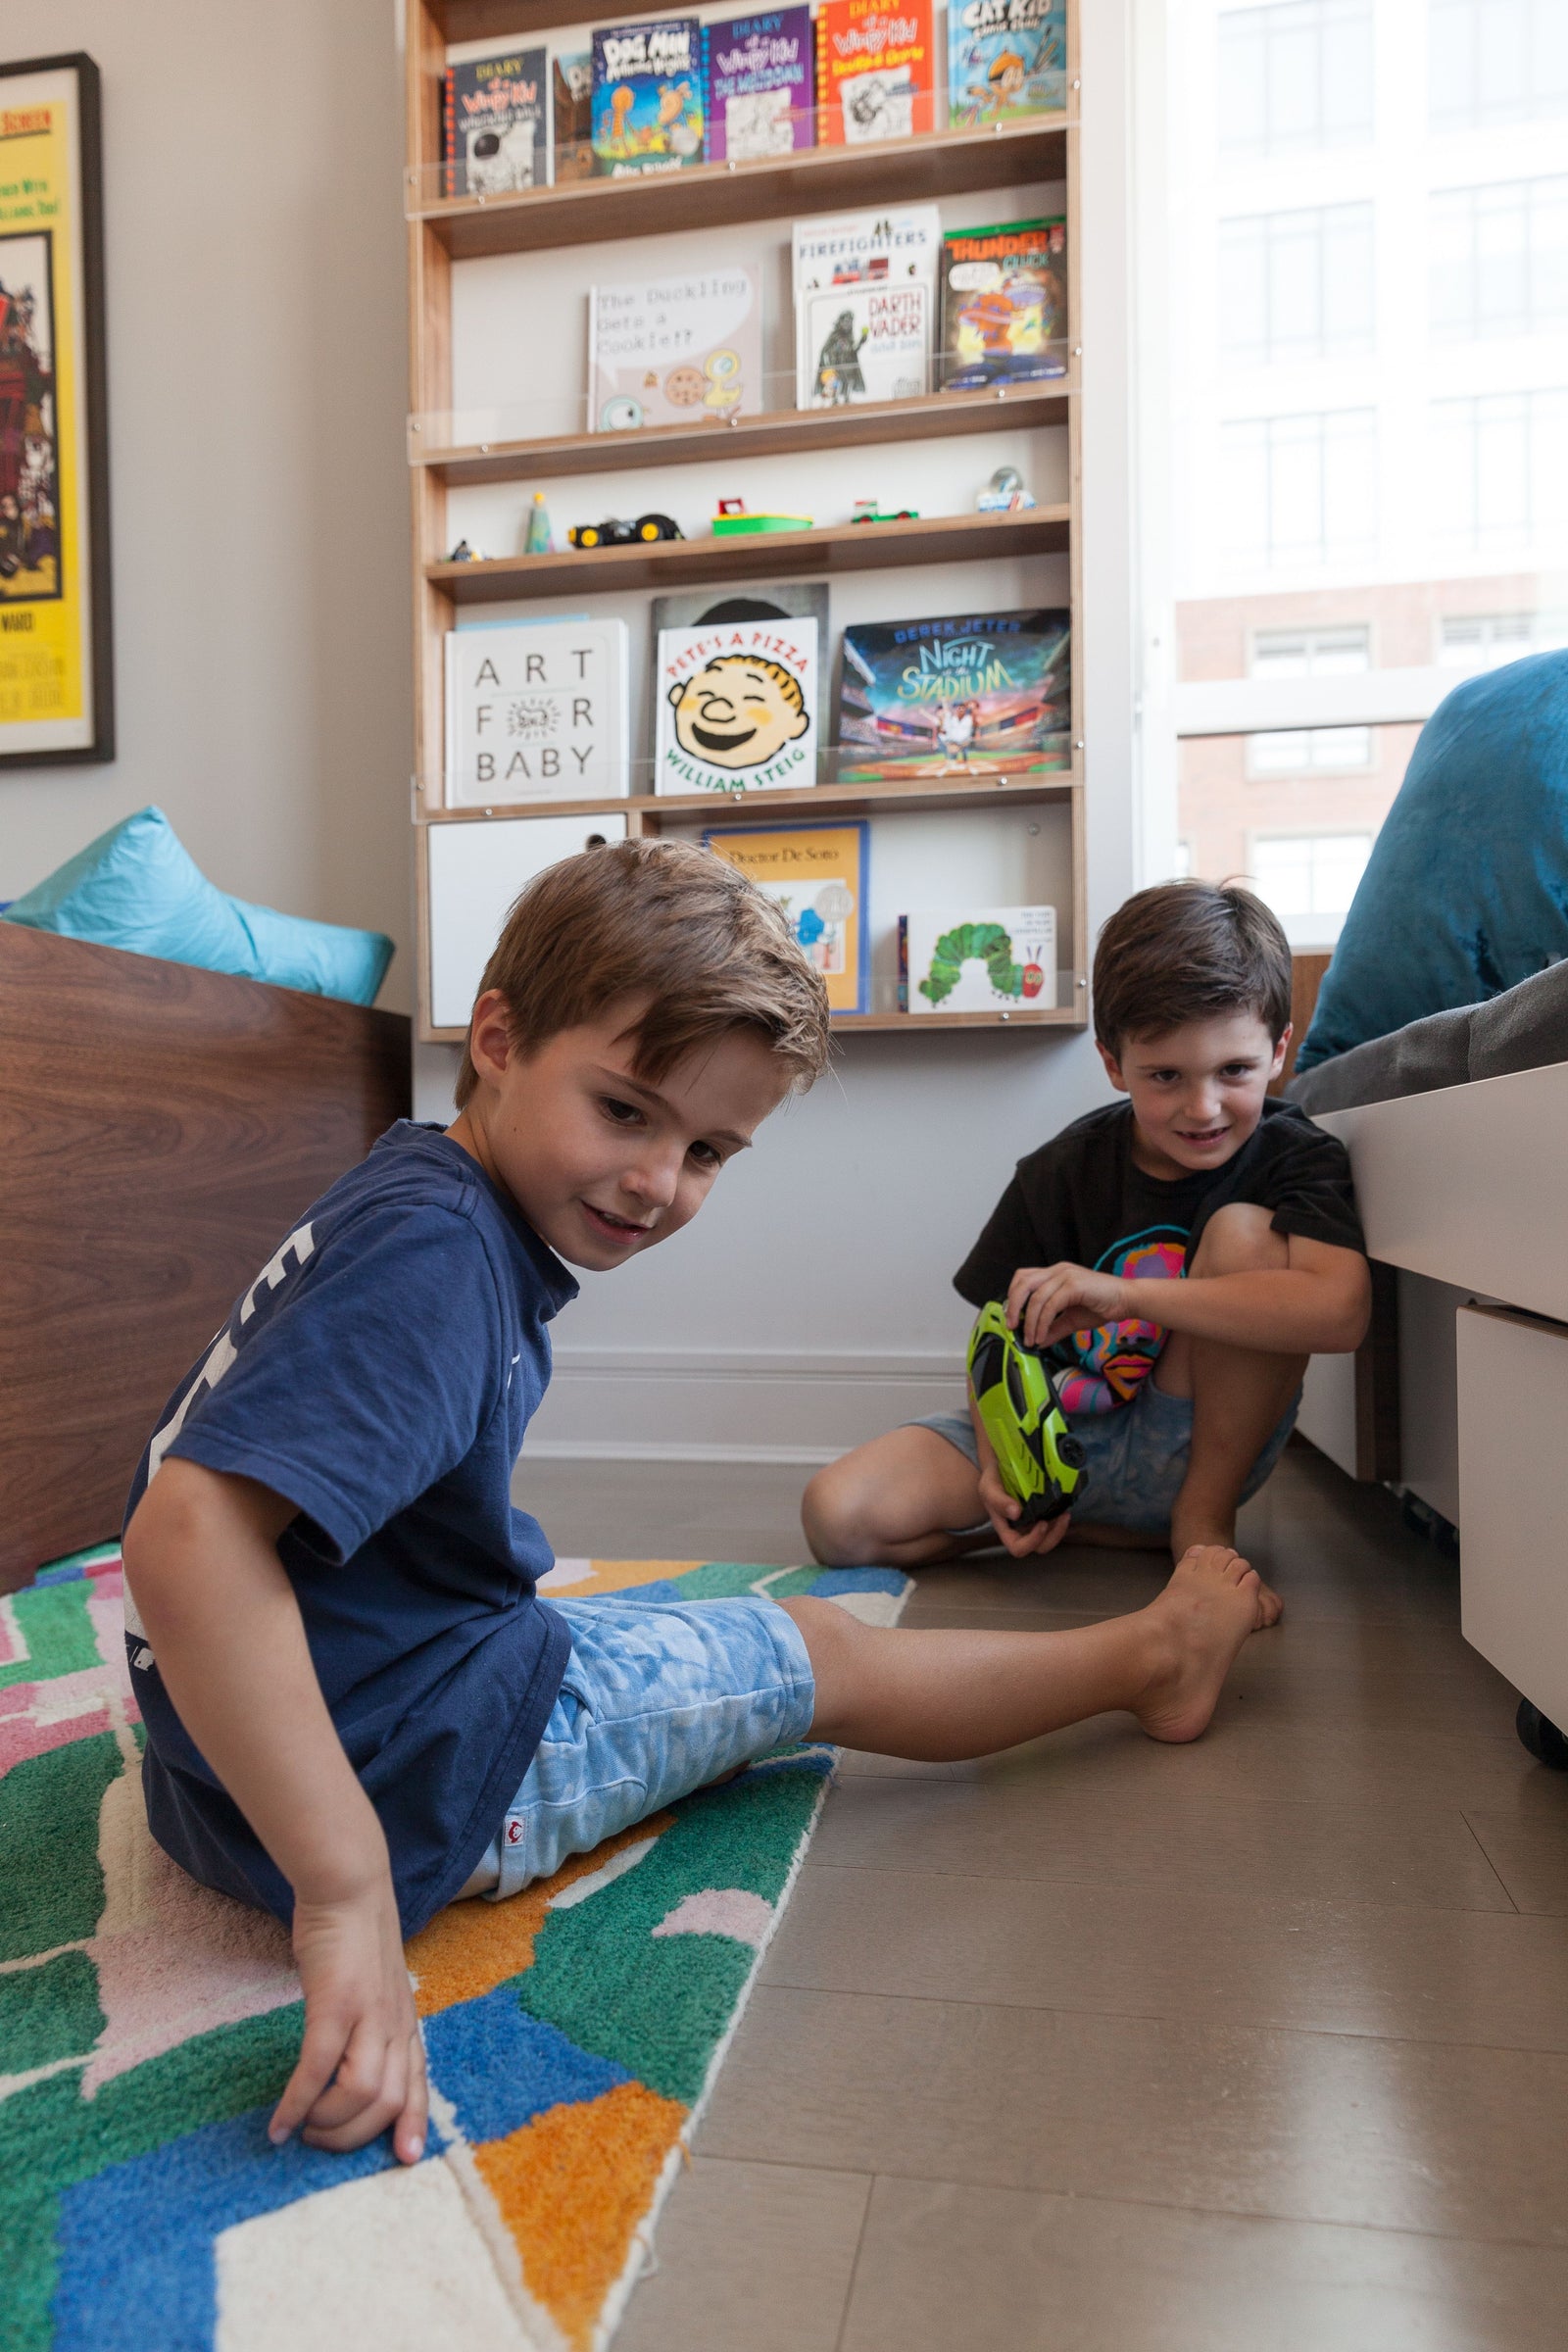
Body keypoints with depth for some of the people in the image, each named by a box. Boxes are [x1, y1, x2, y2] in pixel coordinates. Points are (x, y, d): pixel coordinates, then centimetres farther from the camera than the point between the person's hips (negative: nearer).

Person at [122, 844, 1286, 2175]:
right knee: (818, 1656, 6)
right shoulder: (430, 1253, -28)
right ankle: (1150, 1658, 29)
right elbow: (189, 1538, -37)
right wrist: (349, 1898, -36)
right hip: (407, 1776, -9)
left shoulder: (453, 1219, 3)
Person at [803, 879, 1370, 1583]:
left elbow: (1339, 1310, -34)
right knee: (836, 1516, -17)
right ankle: (1115, 1528, -5)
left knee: (1244, 1231, -25)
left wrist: (1122, 1293, -37)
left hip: (1194, 1451, -2)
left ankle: (1204, 1515, -9)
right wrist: (997, 1468, -22)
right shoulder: (1059, 1174, -8)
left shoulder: (1297, 1158, -13)